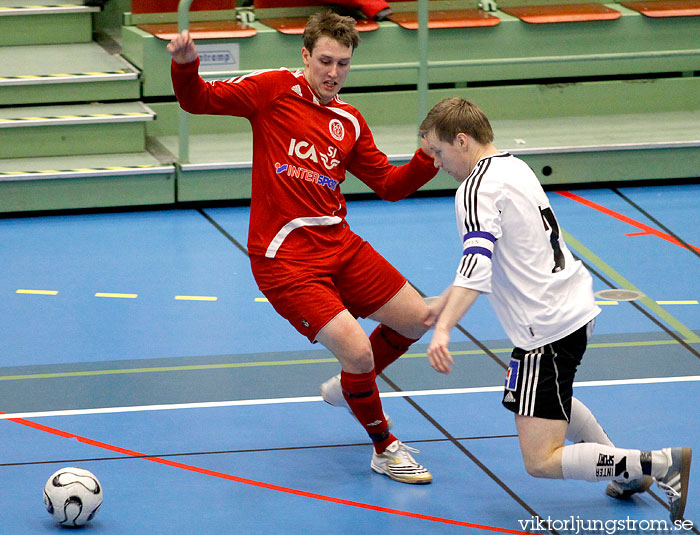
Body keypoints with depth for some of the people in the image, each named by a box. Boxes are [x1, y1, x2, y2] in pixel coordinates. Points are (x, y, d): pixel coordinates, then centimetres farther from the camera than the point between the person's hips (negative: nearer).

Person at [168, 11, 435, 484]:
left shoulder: (350, 122, 11)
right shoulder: (275, 90, -5)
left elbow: (390, 184, 14)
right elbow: (199, 101, -9)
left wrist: (429, 159, -3)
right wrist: (185, 66, -29)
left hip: (339, 245, 7)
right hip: (284, 258, -7)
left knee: (416, 320, 13)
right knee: (358, 351, -16)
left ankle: (348, 388, 39)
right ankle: (385, 449, 10)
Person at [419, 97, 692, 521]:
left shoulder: (478, 188, -16)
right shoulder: (513, 167, 14)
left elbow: (476, 267, -31)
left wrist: (444, 329, -41)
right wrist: (447, 300, 28)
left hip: (547, 328, -10)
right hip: (576, 306, 10)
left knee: (542, 461, -10)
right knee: (549, 398, 39)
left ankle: (666, 465, -18)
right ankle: (629, 474, 35)